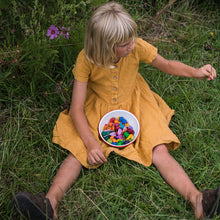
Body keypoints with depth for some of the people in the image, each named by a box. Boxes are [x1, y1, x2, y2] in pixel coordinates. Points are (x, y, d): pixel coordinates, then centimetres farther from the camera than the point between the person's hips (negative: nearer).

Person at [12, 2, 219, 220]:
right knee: (79, 151, -20)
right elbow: (76, 108, -22)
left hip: (133, 105, 1)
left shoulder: (138, 47, -20)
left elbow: (167, 65, 0)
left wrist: (196, 72, -17)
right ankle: (51, 202, -30)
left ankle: (196, 199, -29)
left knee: (159, 151, -18)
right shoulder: (86, 59, -24)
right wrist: (91, 143, -32)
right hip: (98, 110, 0)